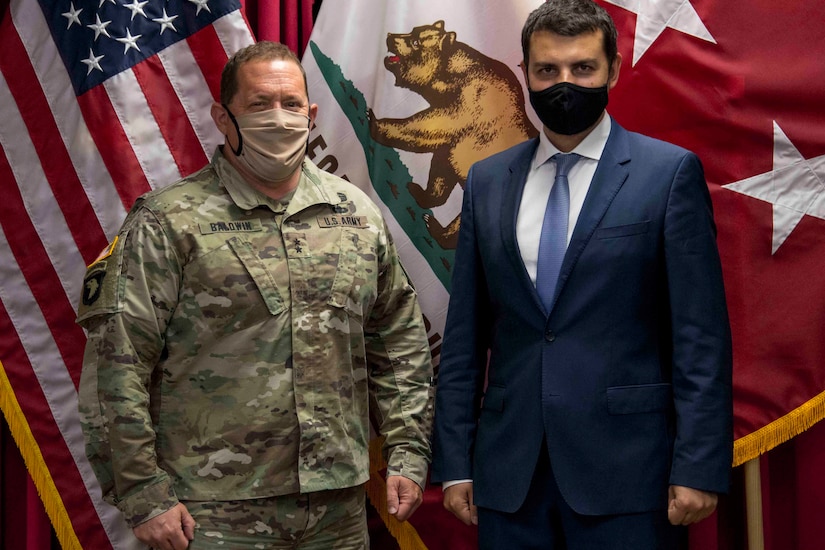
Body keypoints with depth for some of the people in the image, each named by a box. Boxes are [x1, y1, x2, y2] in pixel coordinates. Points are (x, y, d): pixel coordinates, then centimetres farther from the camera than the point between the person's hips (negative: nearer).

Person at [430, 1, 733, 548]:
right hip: (508, 476, 3)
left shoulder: (671, 172, -1)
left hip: (626, 469, -3)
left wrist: (699, 468, -10)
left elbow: (701, 334, -5)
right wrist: (455, 462, 6)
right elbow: (465, 334, 10)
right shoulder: (487, 181, 10)